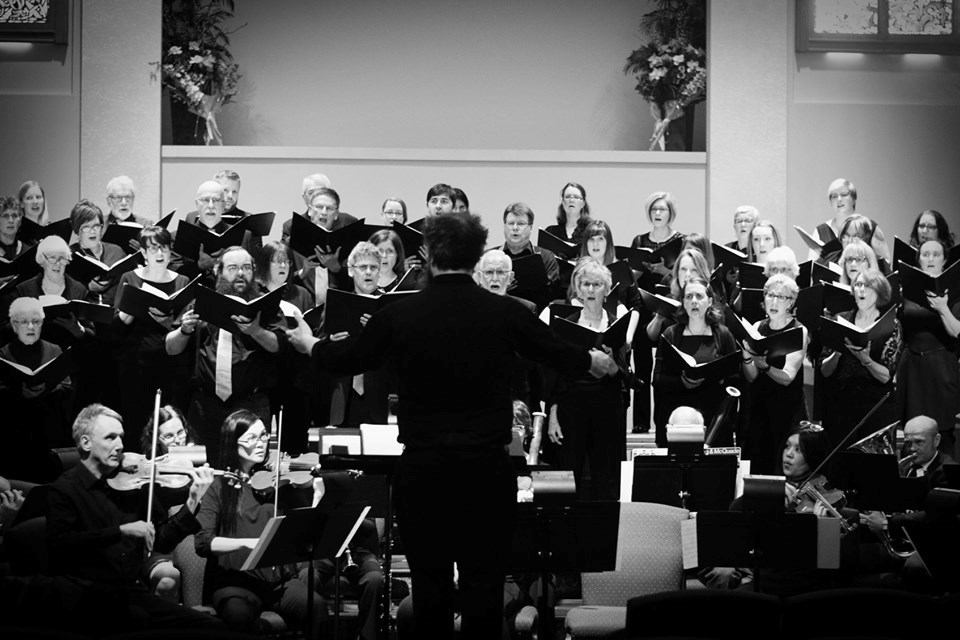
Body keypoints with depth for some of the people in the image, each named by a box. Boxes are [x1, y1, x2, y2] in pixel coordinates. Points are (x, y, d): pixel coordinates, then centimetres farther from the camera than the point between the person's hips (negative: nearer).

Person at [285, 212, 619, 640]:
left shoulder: (398, 316, -6)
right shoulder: (505, 313, -5)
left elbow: (348, 359, 9)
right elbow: (559, 355, 9)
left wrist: (308, 343, 30)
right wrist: (595, 362, 31)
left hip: (422, 467, 0)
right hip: (488, 467, 0)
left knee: (429, 579, 9)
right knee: (484, 580, 6)